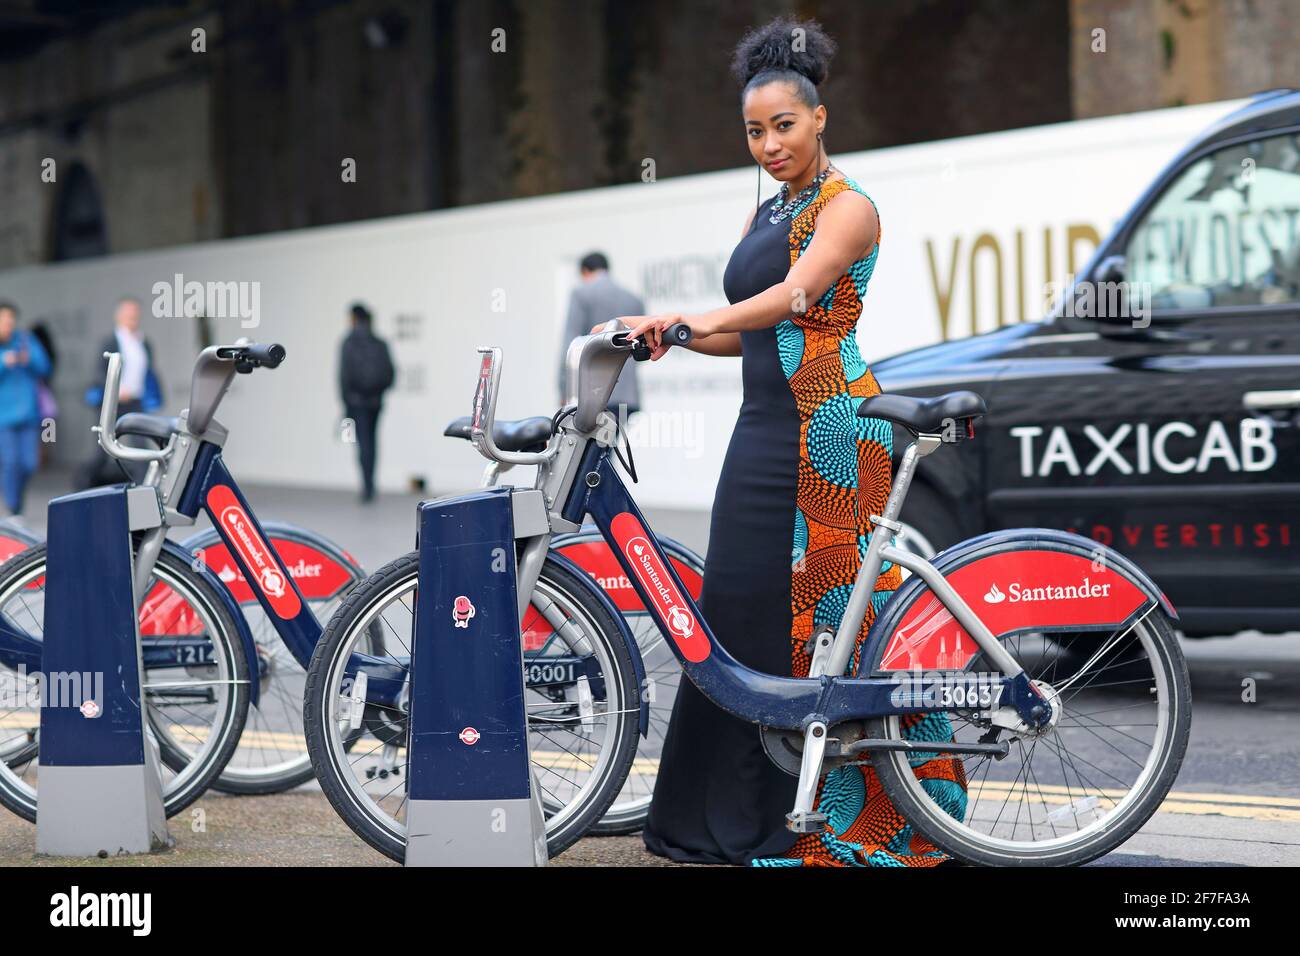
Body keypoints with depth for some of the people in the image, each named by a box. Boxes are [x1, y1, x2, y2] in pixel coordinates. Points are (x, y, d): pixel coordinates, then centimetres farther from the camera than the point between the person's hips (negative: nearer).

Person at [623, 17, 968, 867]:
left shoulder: (848, 208, -5)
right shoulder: (766, 216, 19)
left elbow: (795, 295, -21)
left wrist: (696, 318, -33)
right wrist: (664, 334, 1)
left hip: (831, 430, -8)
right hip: (765, 430, 8)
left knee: (837, 609, -7)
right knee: (739, 608, 3)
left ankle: (876, 817, 1)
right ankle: (729, 819, 7)